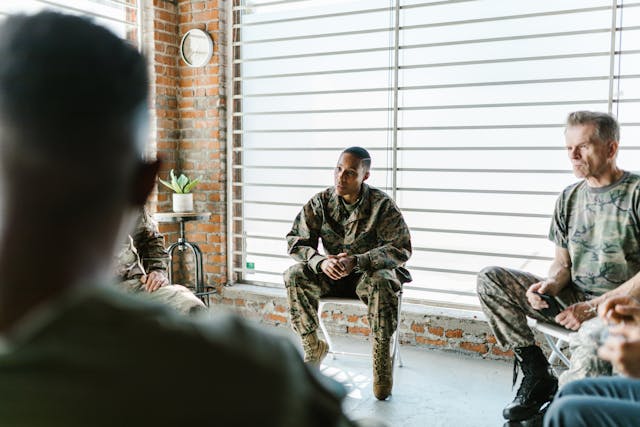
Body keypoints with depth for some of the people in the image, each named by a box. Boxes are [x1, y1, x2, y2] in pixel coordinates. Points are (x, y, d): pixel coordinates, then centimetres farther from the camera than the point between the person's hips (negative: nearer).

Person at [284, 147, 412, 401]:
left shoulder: (382, 205, -14)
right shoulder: (321, 202, -6)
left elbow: (401, 249, -20)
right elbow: (295, 240, -6)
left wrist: (356, 261, -34)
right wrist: (321, 262, -28)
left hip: (371, 271, -3)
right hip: (331, 274, 3)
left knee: (381, 283, -37)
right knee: (294, 275, -22)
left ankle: (382, 359, -25)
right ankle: (313, 346, -7)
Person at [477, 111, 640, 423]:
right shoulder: (569, 198, 10)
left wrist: (592, 308, -19)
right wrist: (549, 285, -11)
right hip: (574, 301, 6)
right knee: (489, 279, -9)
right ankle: (537, 374, -8)